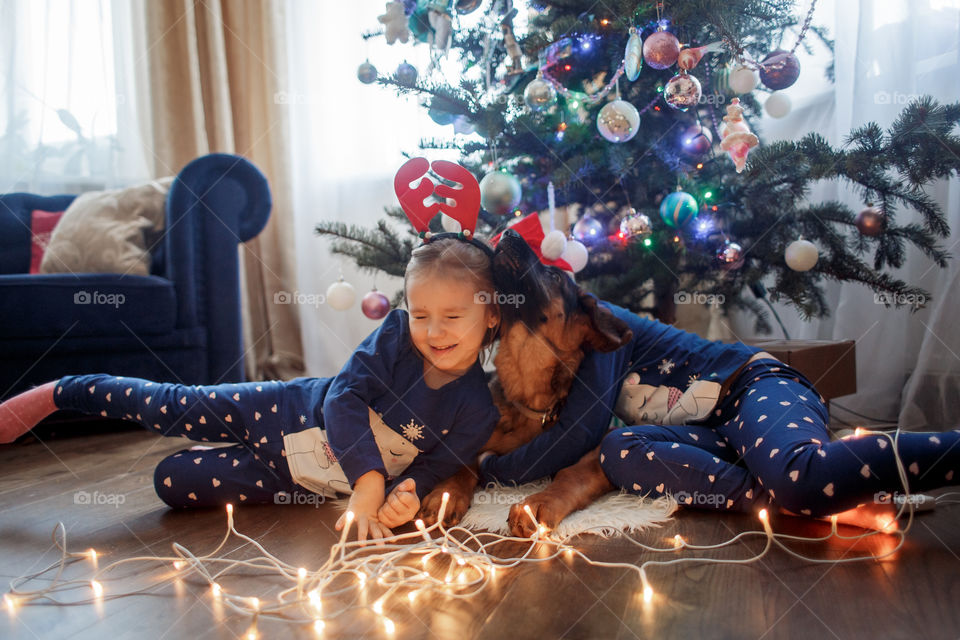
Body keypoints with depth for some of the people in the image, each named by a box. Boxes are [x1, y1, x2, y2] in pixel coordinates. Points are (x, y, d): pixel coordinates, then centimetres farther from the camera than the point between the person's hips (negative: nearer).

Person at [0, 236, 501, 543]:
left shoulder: (477, 410, -18)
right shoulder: (395, 333, -20)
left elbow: (435, 466, -13)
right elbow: (344, 396, -27)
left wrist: (403, 495, -38)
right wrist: (368, 480, -40)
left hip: (303, 481, 0)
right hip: (289, 412, 0)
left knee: (174, 484, -1)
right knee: (168, 407, 1)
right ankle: (56, 393, 29)